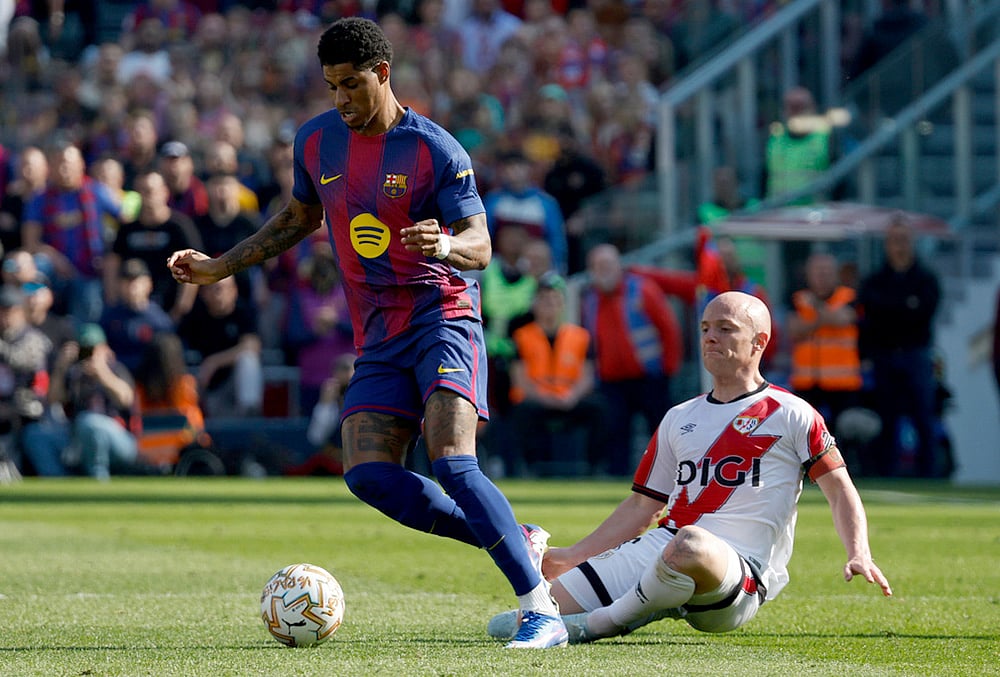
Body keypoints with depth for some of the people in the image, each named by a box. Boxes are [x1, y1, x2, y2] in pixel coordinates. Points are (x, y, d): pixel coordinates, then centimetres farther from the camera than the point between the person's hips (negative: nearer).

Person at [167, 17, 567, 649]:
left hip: (442, 318, -6)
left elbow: (480, 246, -12)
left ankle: (543, 612, -21)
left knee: (452, 464, -24)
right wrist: (221, 267, 25)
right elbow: (300, 217, 27)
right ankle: (518, 542, 1)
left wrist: (445, 245, -36)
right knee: (369, 475, -13)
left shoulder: (435, 150, -9)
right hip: (379, 337, 6)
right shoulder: (316, 141, 8)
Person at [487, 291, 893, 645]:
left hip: (736, 572, -4)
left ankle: (601, 624, -22)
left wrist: (859, 556, -12)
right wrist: (571, 557, 23)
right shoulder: (678, 420, 23)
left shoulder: (791, 416, 7)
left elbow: (840, 491, 5)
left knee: (691, 545, -45)